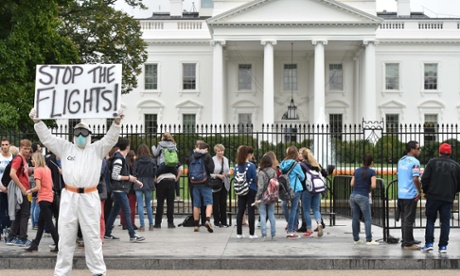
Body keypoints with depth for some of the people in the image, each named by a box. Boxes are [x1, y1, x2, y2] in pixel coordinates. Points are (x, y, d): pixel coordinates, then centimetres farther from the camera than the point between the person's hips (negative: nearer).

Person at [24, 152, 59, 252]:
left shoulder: (37, 170, -11)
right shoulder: (47, 169, 12)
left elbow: (38, 187, -18)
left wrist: (30, 191, -1)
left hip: (44, 199, -8)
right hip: (49, 198, 8)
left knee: (49, 223, -6)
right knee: (40, 222, 15)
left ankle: (58, 246, -8)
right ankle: (35, 245, 22)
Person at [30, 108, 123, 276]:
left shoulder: (97, 149, 9)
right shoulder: (65, 148, 12)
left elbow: (111, 138, -4)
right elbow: (47, 137, 6)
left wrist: (117, 122, -22)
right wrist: (37, 122, -9)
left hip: (90, 198, -1)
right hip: (69, 197, 1)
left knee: (92, 236, 4)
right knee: (66, 236, 6)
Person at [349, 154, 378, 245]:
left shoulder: (357, 171, 12)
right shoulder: (371, 172, -2)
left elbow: (352, 184, 12)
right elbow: (373, 185, -11)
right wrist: (369, 188, 9)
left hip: (353, 196, 5)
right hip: (363, 196, -5)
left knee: (355, 218, 10)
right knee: (367, 219, -1)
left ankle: (356, 239, 15)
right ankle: (369, 240, -6)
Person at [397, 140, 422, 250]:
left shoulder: (401, 161, 12)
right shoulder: (414, 162, -13)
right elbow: (415, 179, -20)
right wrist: (419, 192, -9)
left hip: (401, 194, 8)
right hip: (410, 195, -8)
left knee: (404, 219, 14)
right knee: (409, 220, -2)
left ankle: (405, 241, 19)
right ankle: (408, 244, 2)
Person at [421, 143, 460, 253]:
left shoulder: (433, 162, -2)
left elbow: (425, 179, -7)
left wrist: (425, 191, 7)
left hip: (433, 196, -1)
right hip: (448, 198, 2)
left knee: (430, 220, 9)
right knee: (445, 221, 6)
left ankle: (429, 243, 2)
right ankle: (443, 246, 4)